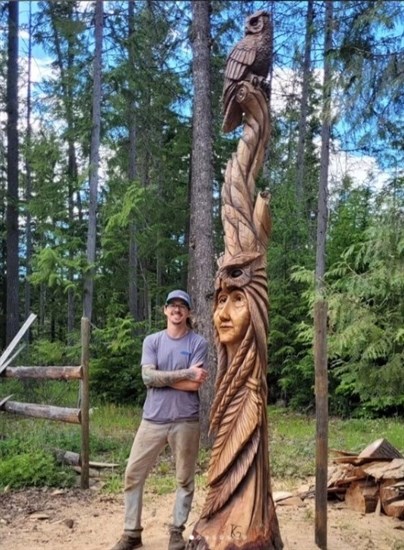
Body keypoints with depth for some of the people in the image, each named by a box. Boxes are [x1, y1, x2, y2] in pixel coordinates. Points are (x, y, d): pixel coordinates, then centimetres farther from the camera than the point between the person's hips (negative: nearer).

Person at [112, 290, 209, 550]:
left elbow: (195, 384, -11)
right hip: (153, 419, 2)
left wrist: (161, 378, -8)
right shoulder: (152, 341, 6)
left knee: (185, 478, 7)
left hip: (186, 420, -2)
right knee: (133, 474, 4)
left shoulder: (199, 343, -1)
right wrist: (185, 373, -14)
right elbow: (147, 377, -9)